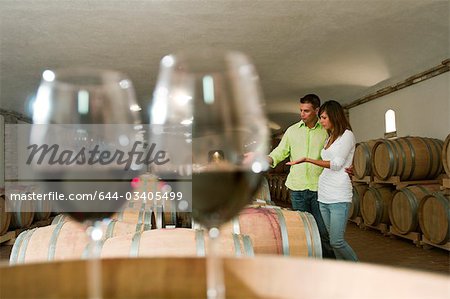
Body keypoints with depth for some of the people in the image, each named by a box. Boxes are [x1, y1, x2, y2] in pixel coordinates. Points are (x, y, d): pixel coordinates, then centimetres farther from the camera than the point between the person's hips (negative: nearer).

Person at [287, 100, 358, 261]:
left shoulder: (347, 135, -2)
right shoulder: (329, 138, 20)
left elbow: (336, 164, -11)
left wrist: (307, 160, -12)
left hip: (339, 196, -8)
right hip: (323, 196, 8)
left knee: (336, 241, -9)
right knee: (330, 240, 7)